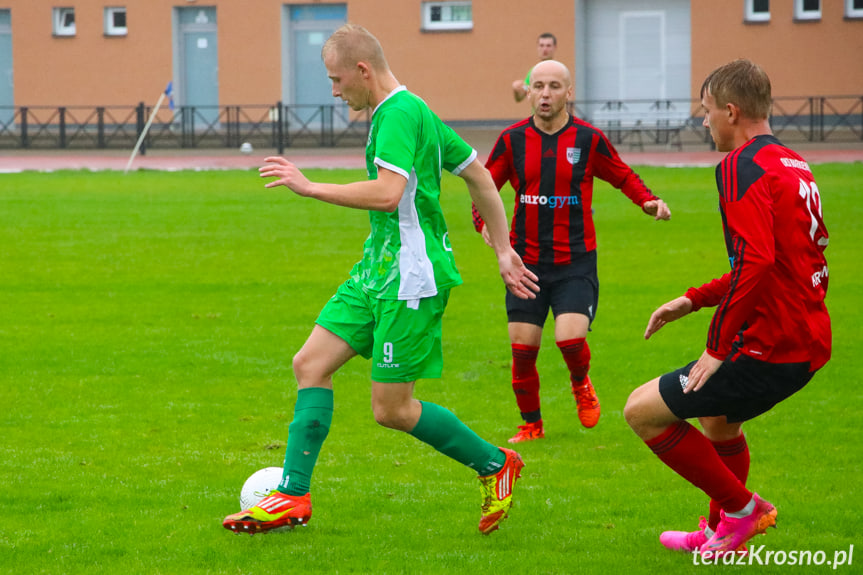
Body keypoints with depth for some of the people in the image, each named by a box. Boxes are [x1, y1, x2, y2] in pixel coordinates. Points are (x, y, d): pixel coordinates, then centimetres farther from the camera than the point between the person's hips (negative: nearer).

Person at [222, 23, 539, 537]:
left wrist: (309, 187, -23)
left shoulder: (399, 114, -17)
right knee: (311, 364, 4)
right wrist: (503, 249, 22)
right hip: (378, 269, 10)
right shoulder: (409, 111, 15)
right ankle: (292, 498, 6)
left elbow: (387, 192, -31)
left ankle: (495, 465, 13)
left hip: (412, 278, -10)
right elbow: (480, 176, 20)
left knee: (392, 409, -4)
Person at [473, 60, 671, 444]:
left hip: (576, 260, -2)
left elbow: (623, 176, 12)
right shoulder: (512, 140, 1)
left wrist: (647, 201, -7)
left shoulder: (588, 139, -2)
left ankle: (580, 383, 16)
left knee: (570, 338, -19)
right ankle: (531, 424, 22)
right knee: (523, 349, 0)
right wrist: (484, 223, -7)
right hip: (527, 260, 2)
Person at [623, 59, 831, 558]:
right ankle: (722, 533, 44)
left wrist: (719, 348, -20)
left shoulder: (743, 167, -15)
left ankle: (741, 507, 6)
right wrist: (695, 300, 23)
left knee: (643, 411, -1)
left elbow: (756, 263, -27)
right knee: (718, 416, 34)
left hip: (771, 349, -10)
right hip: (810, 344, 10)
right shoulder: (794, 165, 15)